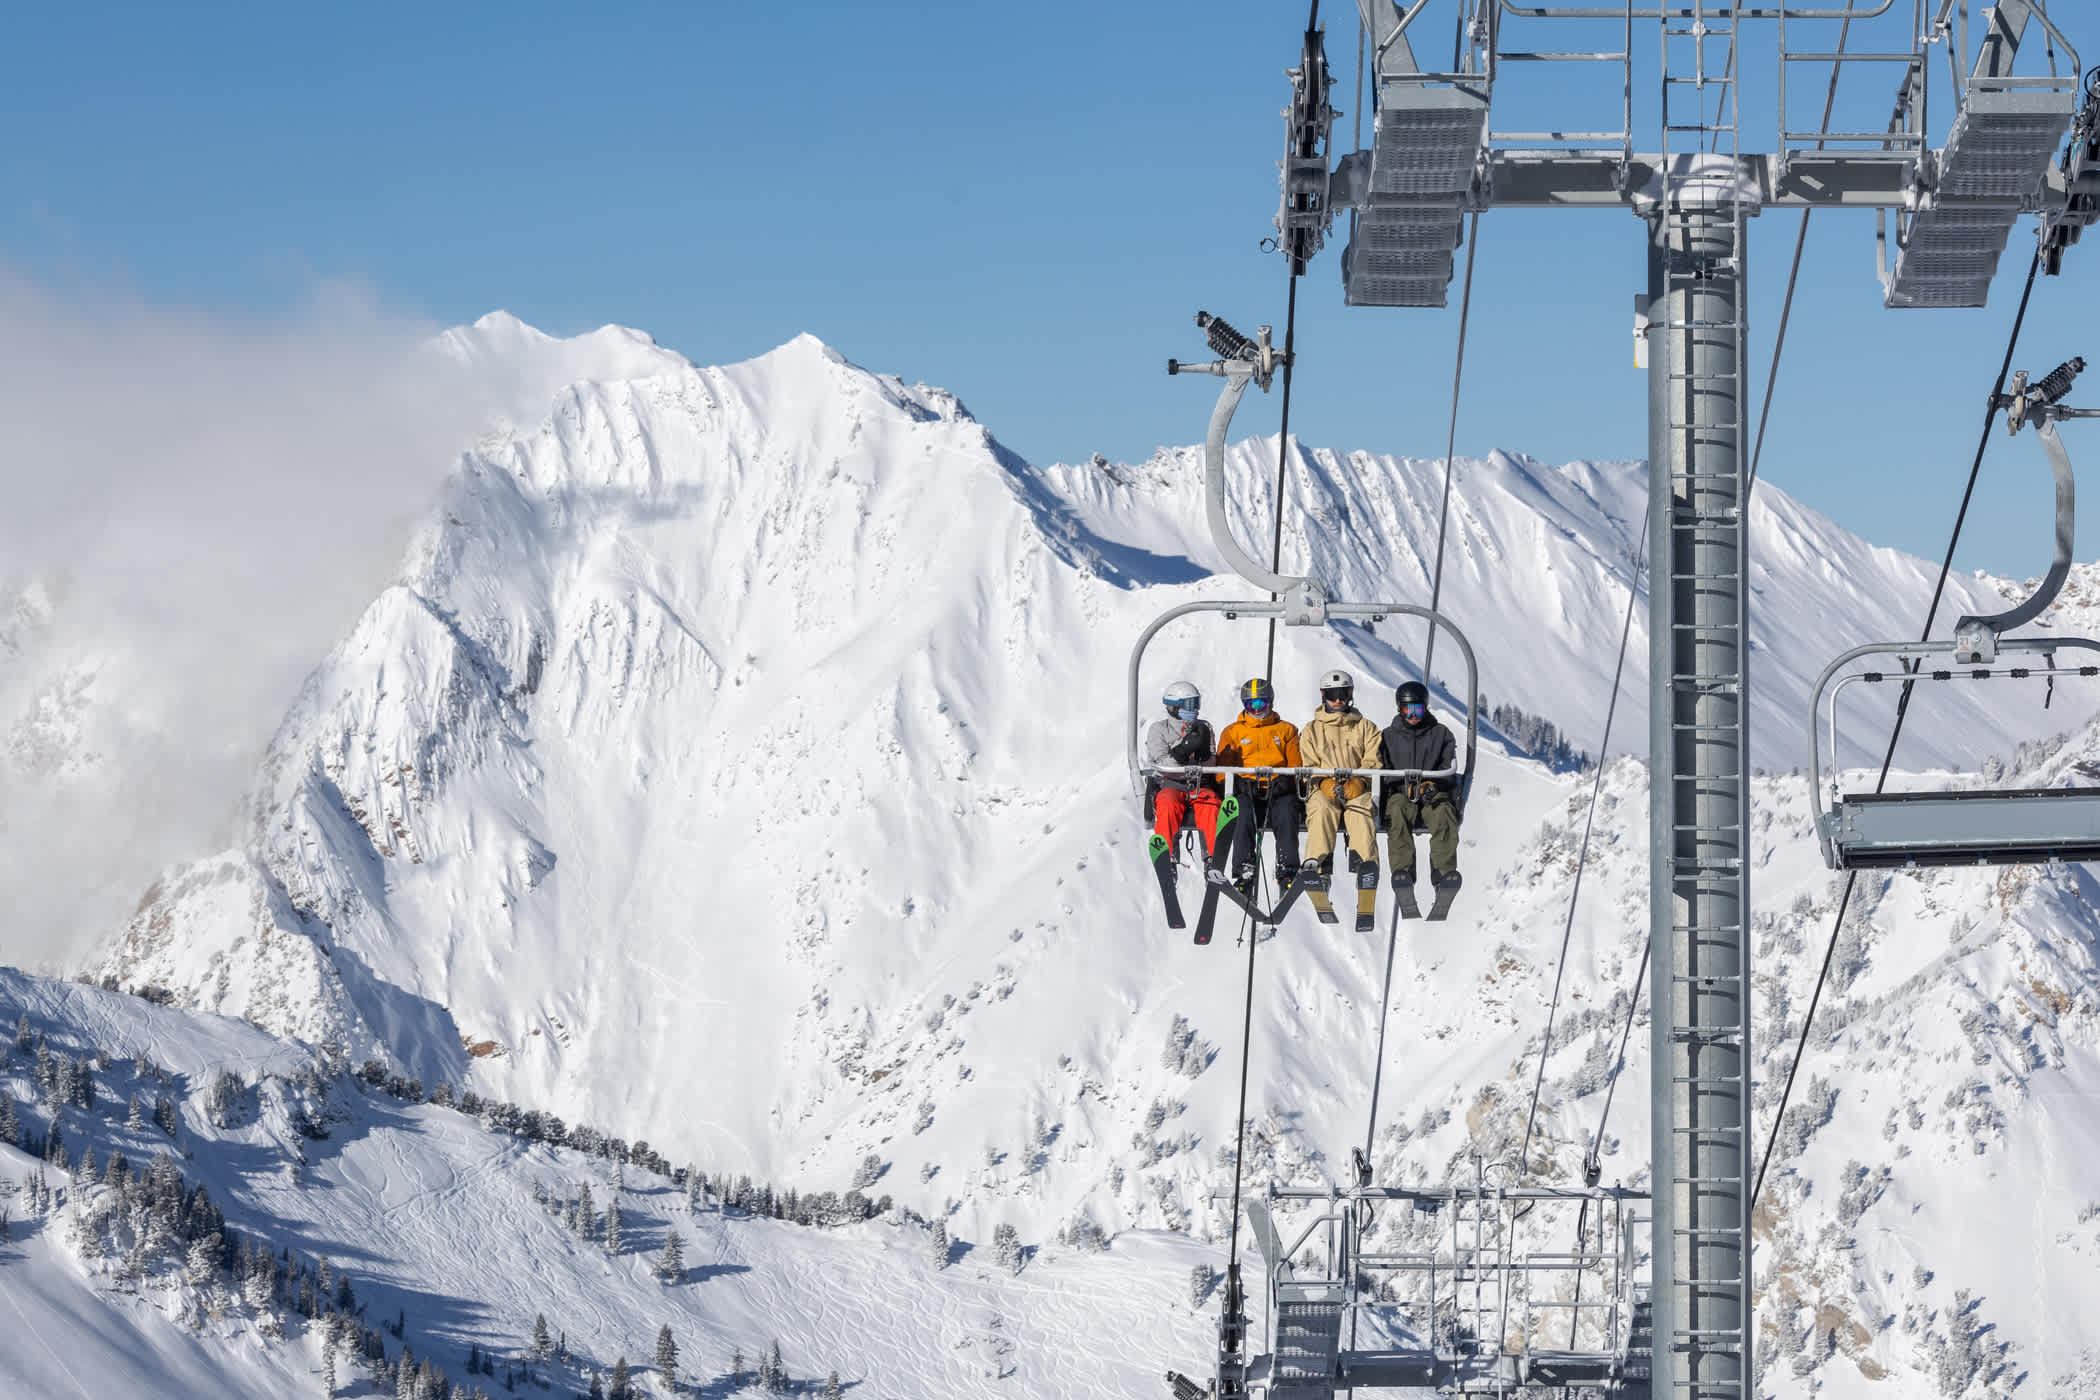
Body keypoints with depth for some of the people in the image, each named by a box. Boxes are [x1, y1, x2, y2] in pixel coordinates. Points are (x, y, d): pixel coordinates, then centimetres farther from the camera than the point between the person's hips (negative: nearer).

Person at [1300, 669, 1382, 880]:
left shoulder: (1365, 728, 19)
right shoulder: (1312, 731, 20)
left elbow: (1373, 762, 6)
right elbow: (1308, 767, 10)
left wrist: (1357, 783, -13)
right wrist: (1324, 784, -11)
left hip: (1358, 791, 0)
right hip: (1323, 790, 0)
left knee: (1361, 811, -34)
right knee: (1322, 810, -34)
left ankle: (1365, 860, -49)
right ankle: (1319, 861, -46)